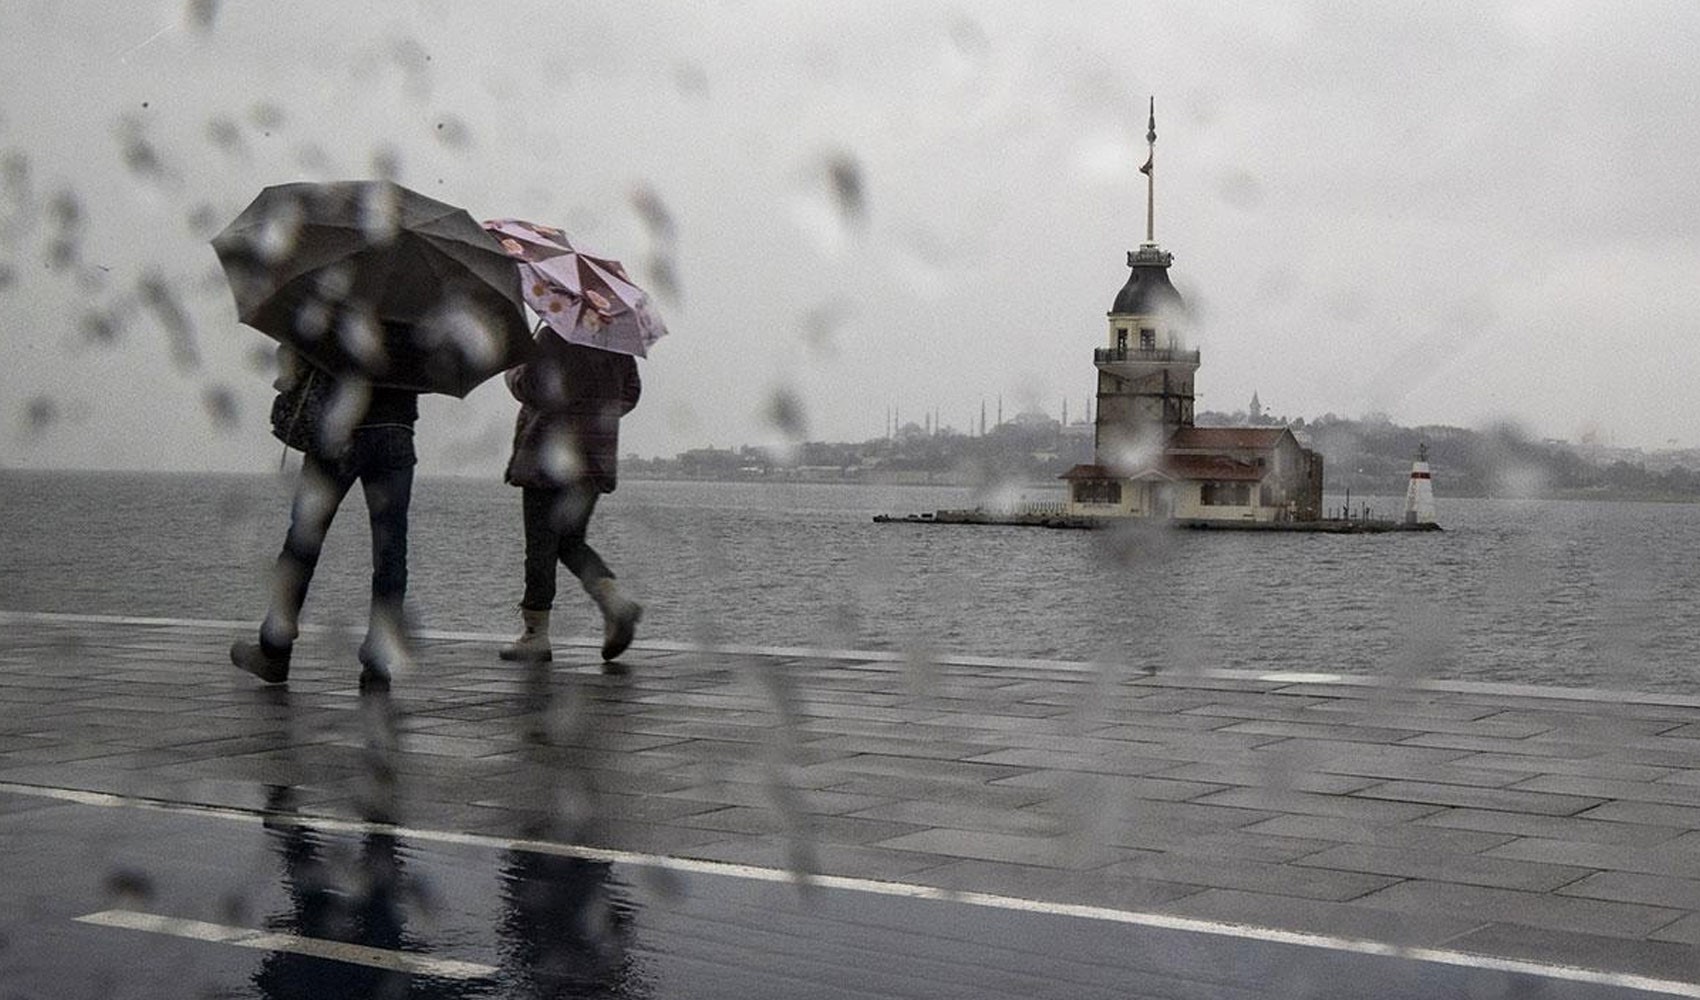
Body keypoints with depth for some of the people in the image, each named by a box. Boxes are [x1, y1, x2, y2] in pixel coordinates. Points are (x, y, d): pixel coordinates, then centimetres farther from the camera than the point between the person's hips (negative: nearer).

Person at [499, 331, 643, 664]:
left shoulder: (554, 335, -13)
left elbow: (530, 387, -16)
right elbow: (631, 391, 13)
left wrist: (512, 371, 5)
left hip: (550, 452, -7)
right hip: (597, 457, 7)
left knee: (541, 544, 1)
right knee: (571, 542, 17)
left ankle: (536, 633, 6)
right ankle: (615, 600, -5)